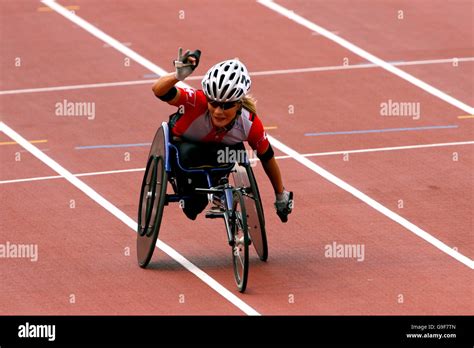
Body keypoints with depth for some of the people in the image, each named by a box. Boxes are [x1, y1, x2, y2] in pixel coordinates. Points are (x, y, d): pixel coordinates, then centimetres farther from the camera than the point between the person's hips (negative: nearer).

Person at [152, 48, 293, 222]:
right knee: (189, 152, -37)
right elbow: (159, 90, -54)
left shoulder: (250, 124, -29)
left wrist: (281, 196, 3)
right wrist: (178, 75, -76)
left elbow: (267, 158, -10)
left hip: (216, 150, 3)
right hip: (182, 145, -3)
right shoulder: (198, 102, -38)